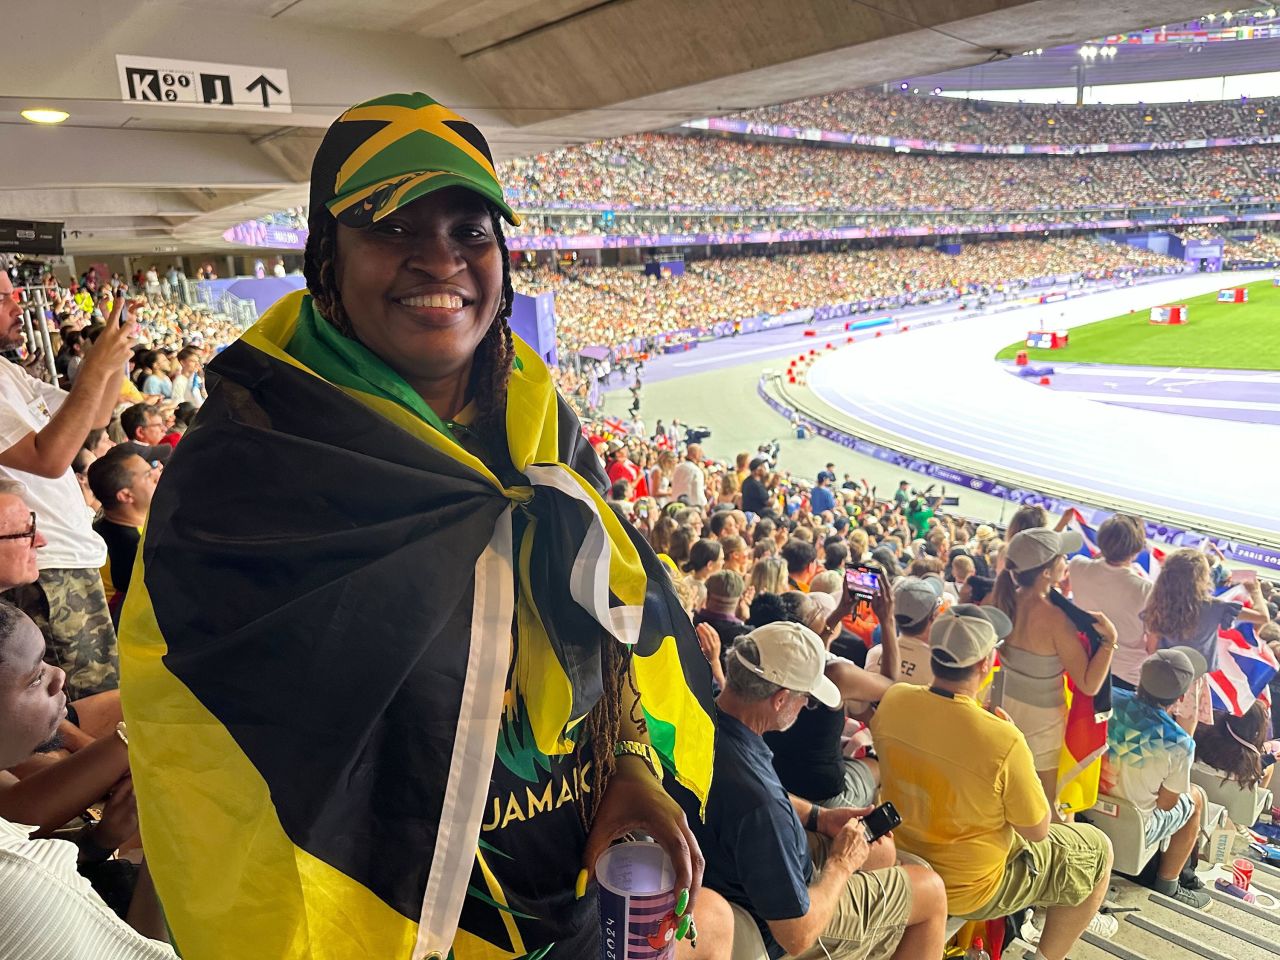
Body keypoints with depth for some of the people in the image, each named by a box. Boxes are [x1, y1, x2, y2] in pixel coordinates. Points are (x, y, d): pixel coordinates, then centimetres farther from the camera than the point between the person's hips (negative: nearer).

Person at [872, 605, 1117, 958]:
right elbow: (1037, 831, -16)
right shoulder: (1003, 741, -34)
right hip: (966, 890, -6)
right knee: (1097, 850, 18)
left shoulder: (892, 700, -18)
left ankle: (1070, 916, 49)